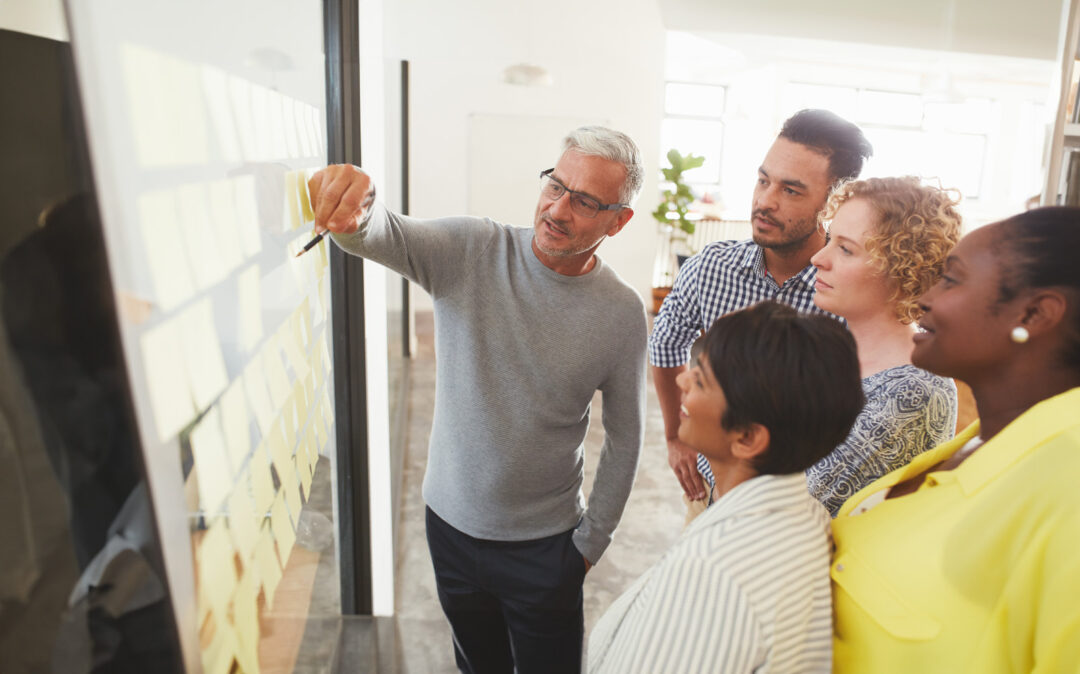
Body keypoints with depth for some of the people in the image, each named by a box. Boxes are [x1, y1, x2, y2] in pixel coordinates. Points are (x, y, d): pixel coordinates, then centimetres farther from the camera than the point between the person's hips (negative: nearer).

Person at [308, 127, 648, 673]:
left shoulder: (622, 313, -13)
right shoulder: (471, 250, -13)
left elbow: (624, 437, -4)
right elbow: (378, 235, -29)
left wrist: (592, 541, 0)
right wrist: (354, 206, -52)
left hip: (544, 545, -1)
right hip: (451, 523, 2)